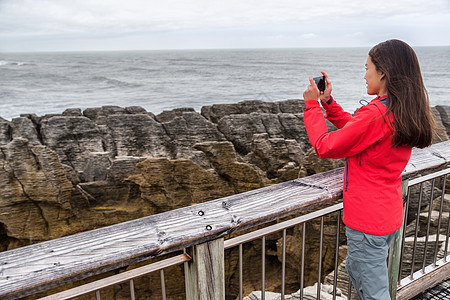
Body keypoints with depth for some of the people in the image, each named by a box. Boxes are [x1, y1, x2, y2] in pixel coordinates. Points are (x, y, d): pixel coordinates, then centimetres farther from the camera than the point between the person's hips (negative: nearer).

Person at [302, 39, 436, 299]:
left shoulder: (375, 114, -26)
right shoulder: (407, 113, 2)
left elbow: (325, 147, -17)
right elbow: (354, 129, 14)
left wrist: (312, 104, -7)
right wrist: (328, 102, 11)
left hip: (367, 220, -9)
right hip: (391, 216, 9)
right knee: (355, 269, 29)